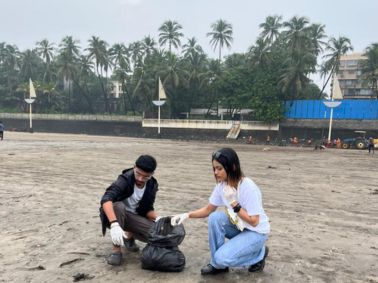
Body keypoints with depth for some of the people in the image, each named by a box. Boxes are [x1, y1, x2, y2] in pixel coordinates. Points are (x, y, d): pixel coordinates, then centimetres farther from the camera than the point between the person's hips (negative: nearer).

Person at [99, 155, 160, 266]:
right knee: (118, 206, -38)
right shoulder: (125, 179, -25)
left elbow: (148, 209, 2)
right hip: (113, 215, -4)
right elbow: (106, 199, -41)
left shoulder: (152, 186, -8)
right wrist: (114, 225, -54)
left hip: (133, 216, 4)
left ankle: (129, 237, 11)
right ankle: (116, 249, -20)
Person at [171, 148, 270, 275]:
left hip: (256, 231, -6)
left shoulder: (249, 187, -29)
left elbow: (253, 221, -25)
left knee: (222, 258, -22)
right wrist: (187, 215, -13)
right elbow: (208, 209, 2)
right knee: (214, 218, -22)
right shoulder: (221, 185, -8)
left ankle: (259, 253, 4)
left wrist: (233, 202, -31)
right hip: (237, 226, 6)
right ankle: (217, 264, -4)